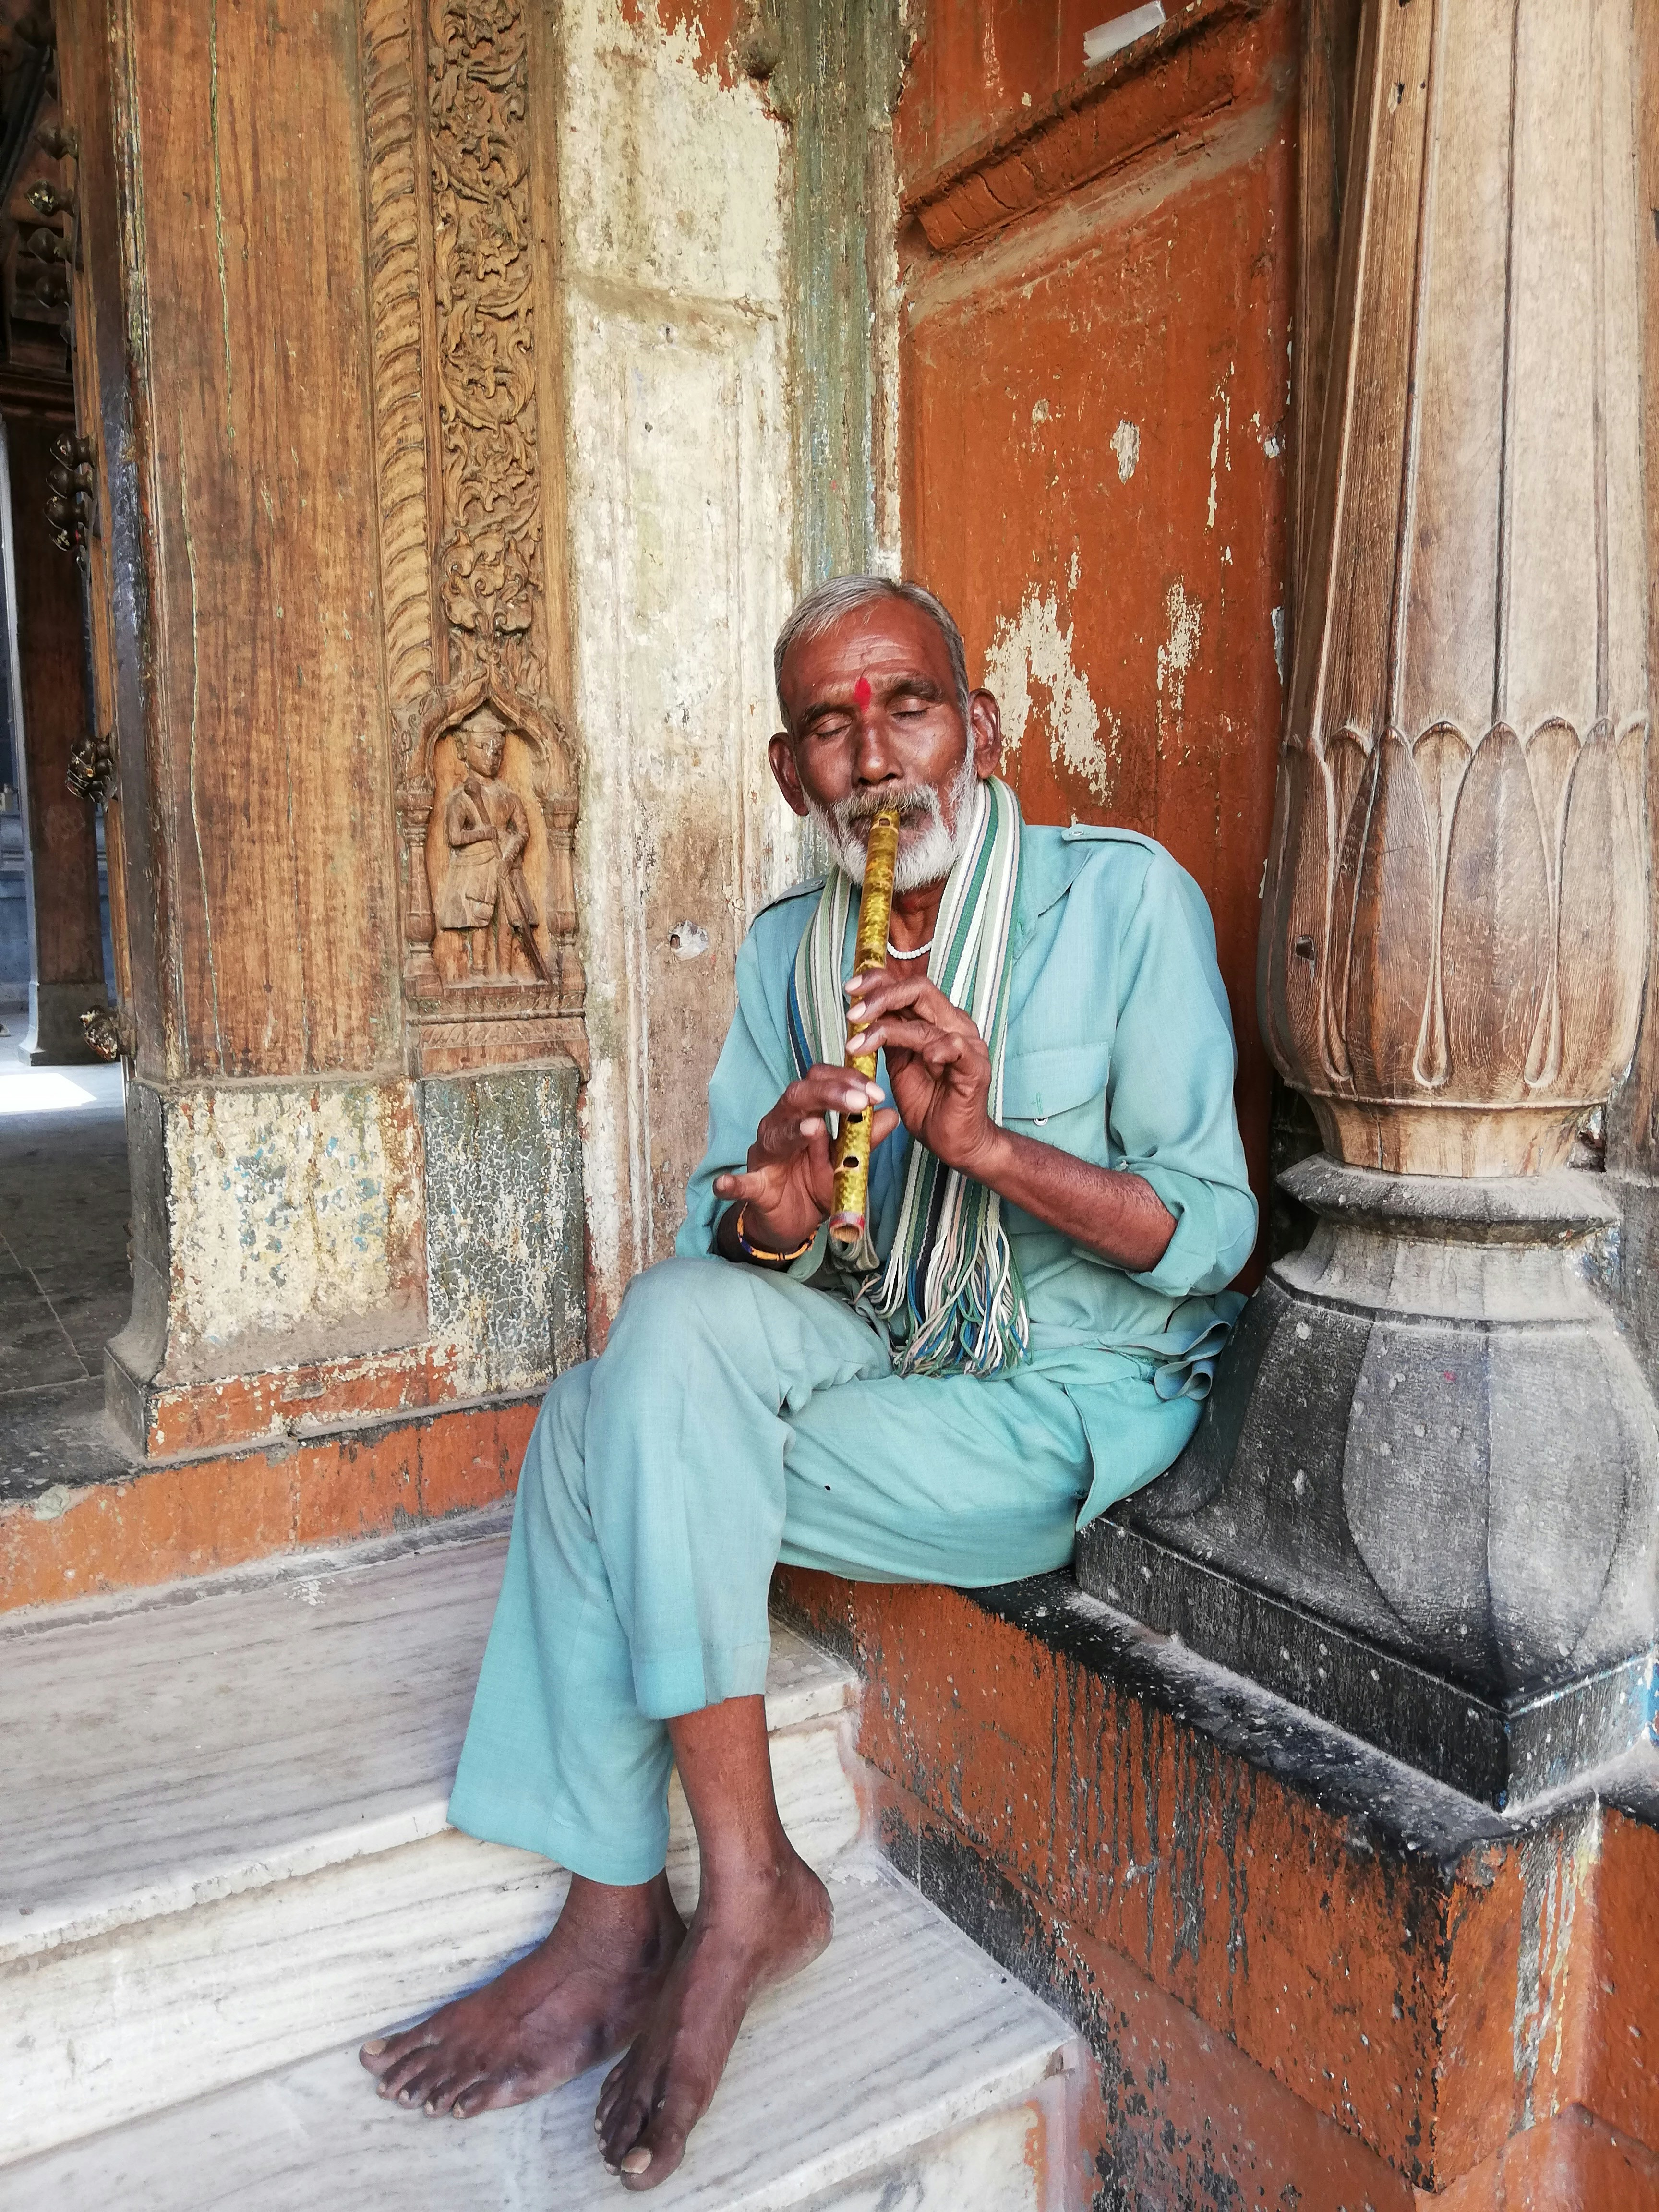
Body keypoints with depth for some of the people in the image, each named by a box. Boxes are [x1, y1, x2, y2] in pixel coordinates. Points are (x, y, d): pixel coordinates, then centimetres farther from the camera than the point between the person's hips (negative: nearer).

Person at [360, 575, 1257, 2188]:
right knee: (672, 1316, -23)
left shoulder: (1123, 898, -10)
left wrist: (987, 1143, -28)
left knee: (612, 1437, -21)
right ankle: (616, 1922, -11)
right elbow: (715, 1237, 5)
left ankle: (743, 1895, -2)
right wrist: (769, 1222, -19)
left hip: (1079, 1399, -5)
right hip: (881, 1340, 6)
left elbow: (1211, 1235, -13)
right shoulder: (786, 949, 6)